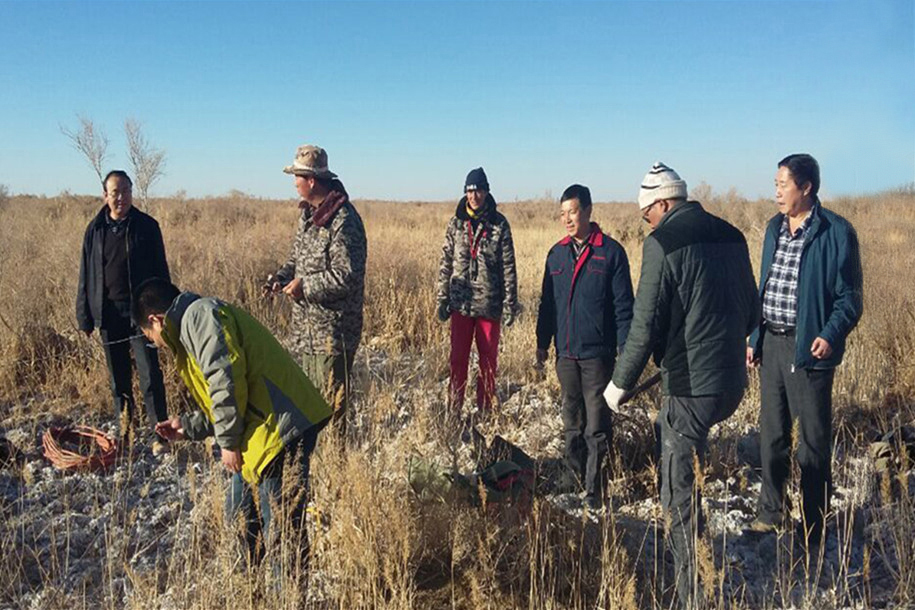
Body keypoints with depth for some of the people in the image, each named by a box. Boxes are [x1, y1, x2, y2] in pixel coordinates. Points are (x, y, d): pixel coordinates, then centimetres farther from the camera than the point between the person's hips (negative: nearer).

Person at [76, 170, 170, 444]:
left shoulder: (147, 226, -1)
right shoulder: (95, 229, 6)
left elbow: (160, 271, 1)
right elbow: (86, 275, 10)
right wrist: (85, 316, 6)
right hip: (108, 315, 3)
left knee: (150, 375, -6)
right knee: (119, 379, 11)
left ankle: (159, 434, -1)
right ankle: (124, 434, 23)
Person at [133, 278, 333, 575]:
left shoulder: (198, 314, -4)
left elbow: (226, 377, -18)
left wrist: (228, 441, -11)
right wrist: (189, 426, 33)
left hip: (282, 427, -11)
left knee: (281, 526, -4)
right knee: (241, 516, 23)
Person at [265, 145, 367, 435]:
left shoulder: (344, 220, -19)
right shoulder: (308, 213, 12)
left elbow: (348, 276, -23)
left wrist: (305, 287, -18)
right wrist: (281, 276, 5)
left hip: (333, 326, -9)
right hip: (305, 322, 9)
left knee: (331, 395, -1)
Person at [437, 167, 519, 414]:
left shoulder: (499, 224, -1)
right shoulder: (456, 223, 5)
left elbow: (508, 266, -1)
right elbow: (445, 263, 8)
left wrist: (510, 304, -4)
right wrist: (442, 300, 5)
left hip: (490, 304, -1)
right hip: (461, 303, 1)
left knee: (489, 360, 8)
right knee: (458, 359, 4)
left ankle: (485, 410, 20)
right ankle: (454, 410, 13)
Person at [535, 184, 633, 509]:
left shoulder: (611, 251, -5)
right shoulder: (557, 254, 9)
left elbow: (623, 305, -5)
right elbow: (547, 302, 16)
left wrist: (625, 348, -8)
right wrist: (542, 343, 15)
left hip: (597, 353, -5)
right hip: (566, 352, 5)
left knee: (596, 424, -1)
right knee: (571, 419, 14)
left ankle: (593, 487, 8)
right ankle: (575, 475, 27)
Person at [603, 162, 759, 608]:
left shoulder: (663, 243, -13)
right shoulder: (730, 236, 9)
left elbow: (645, 326, -15)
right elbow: (751, 311, 16)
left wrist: (620, 383, -4)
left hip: (691, 387, -8)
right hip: (733, 382, 8)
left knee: (679, 498, 2)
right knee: (666, 430, 29)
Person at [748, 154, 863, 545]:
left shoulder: (836, 232, -9)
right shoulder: (774, 228, 11)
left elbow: (849, 296, -8)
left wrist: (830, 335, -23)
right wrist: (755, 338, 14)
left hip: (808, 347, -6)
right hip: (771, 343, 6)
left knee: (813, 439, 4)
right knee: (771, 434, 15)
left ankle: (814, 526, 18)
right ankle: (770, 512, 30)